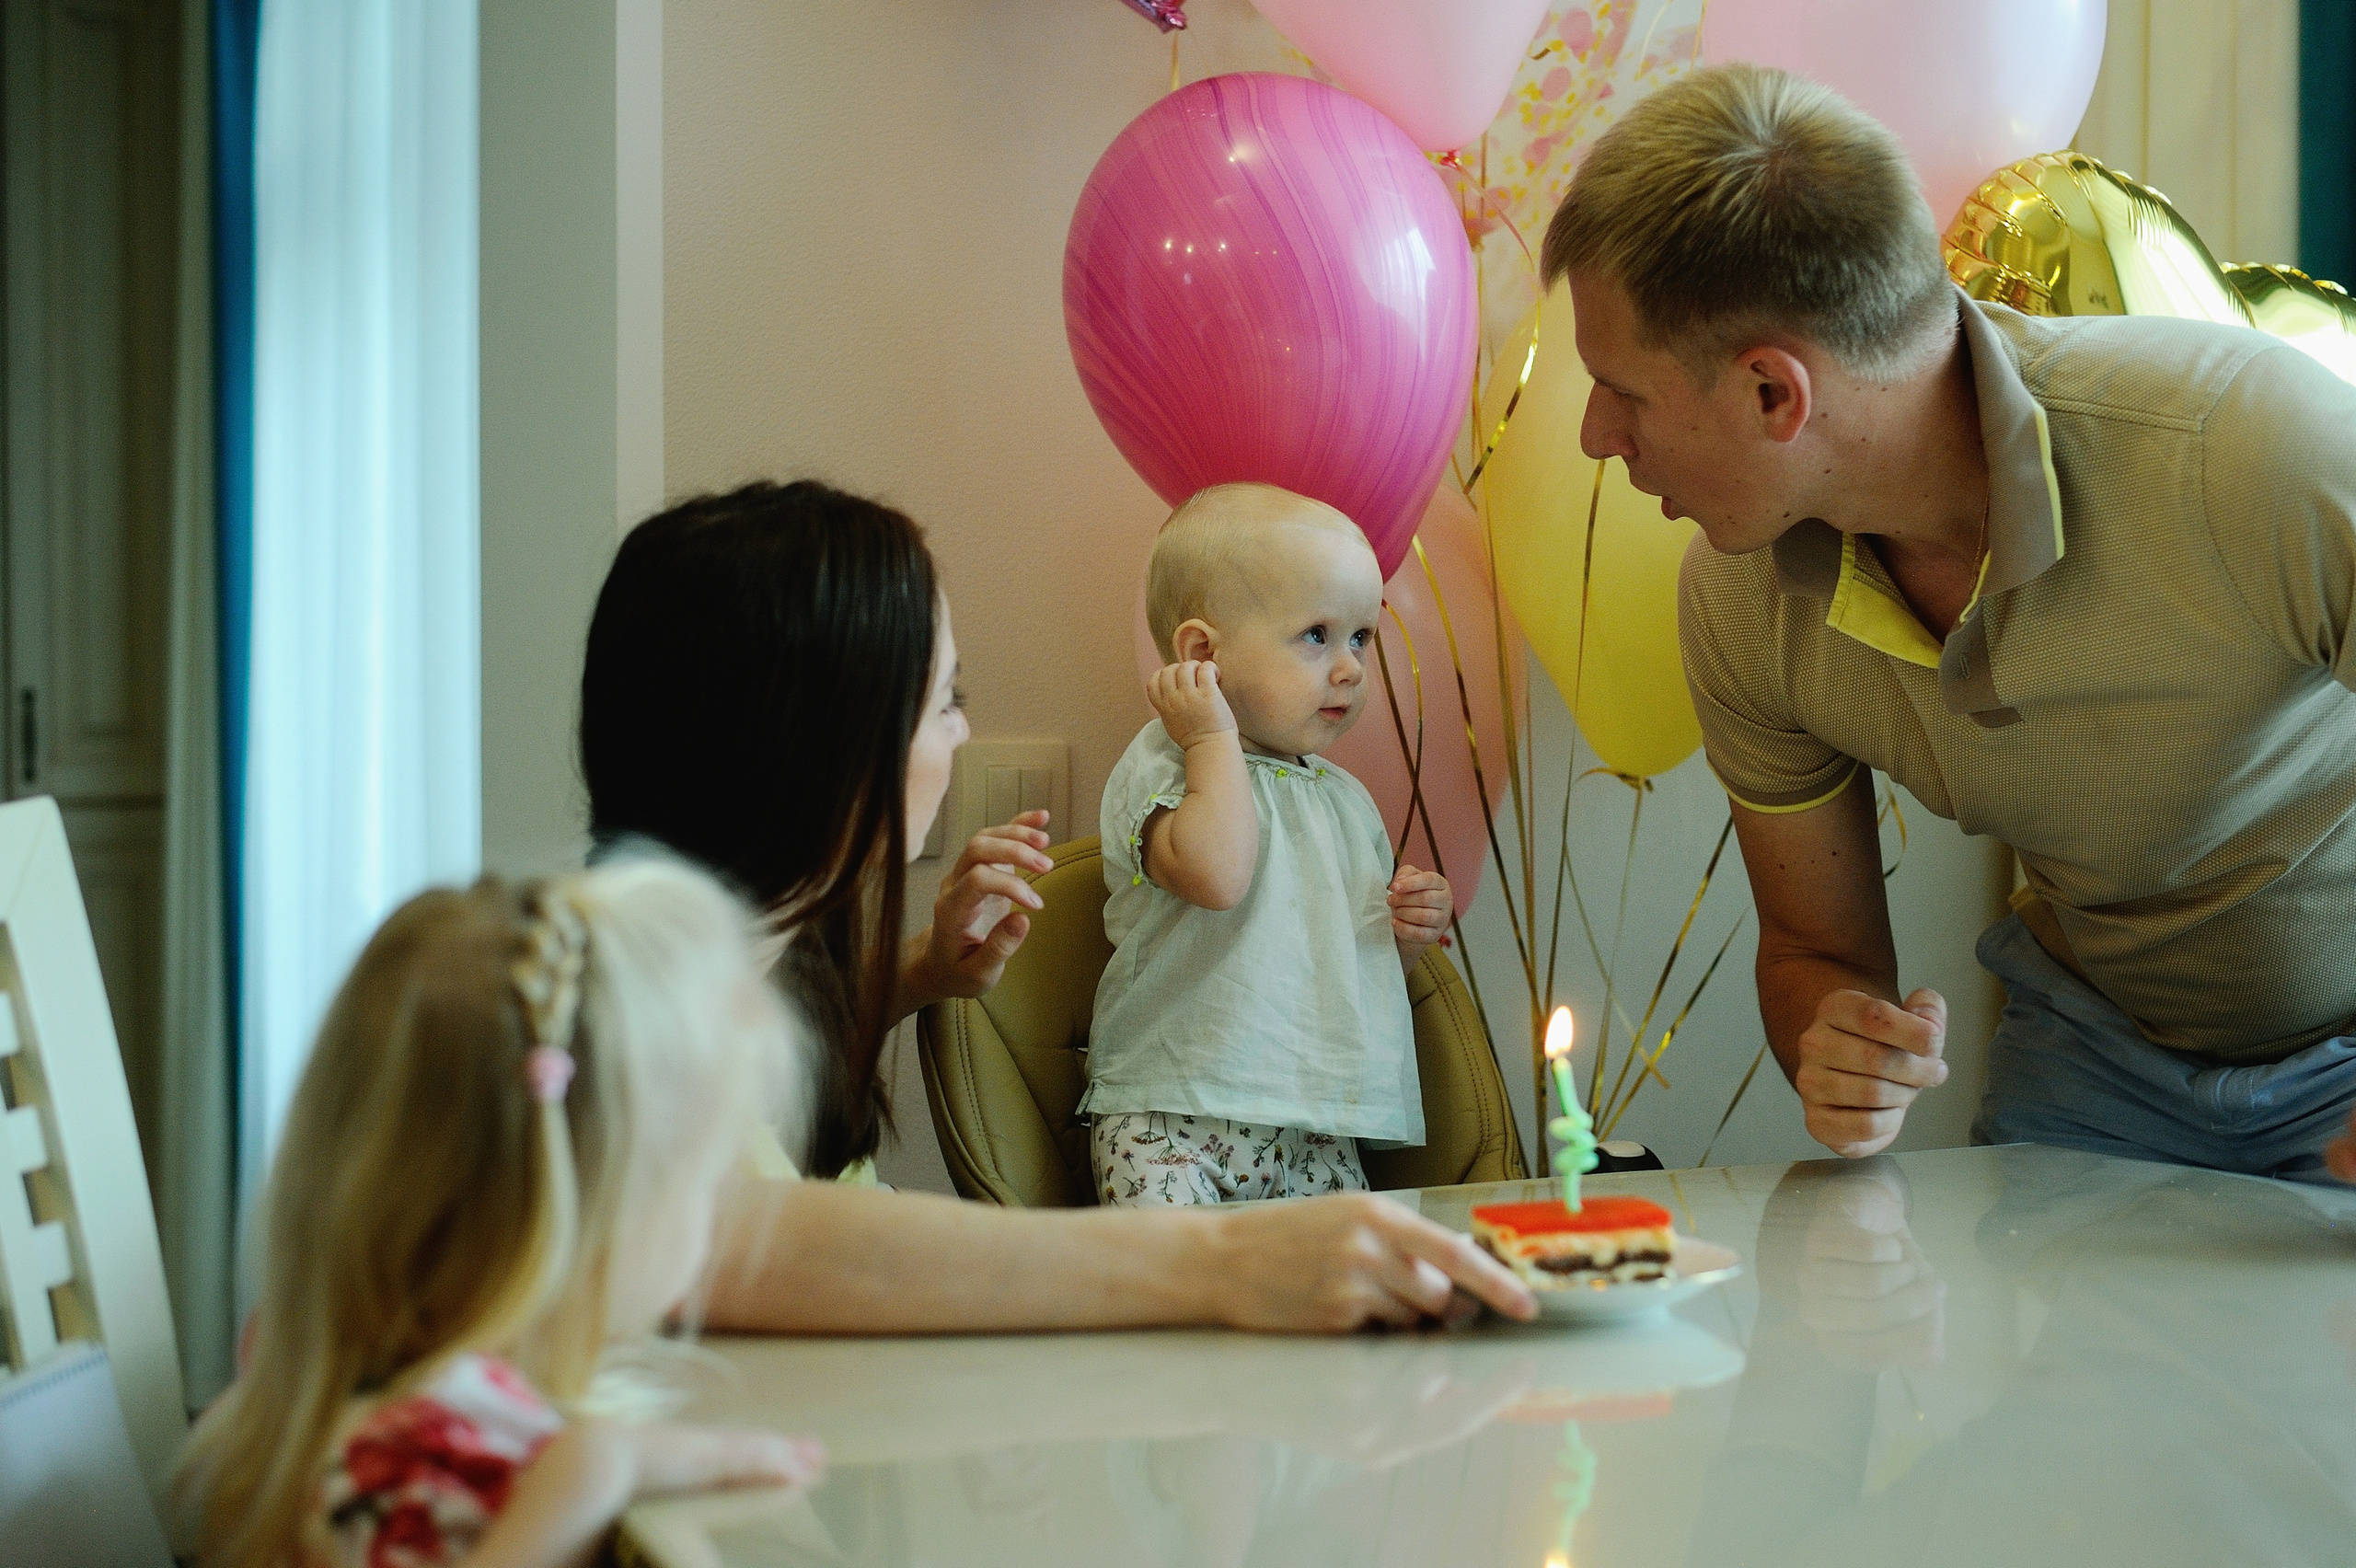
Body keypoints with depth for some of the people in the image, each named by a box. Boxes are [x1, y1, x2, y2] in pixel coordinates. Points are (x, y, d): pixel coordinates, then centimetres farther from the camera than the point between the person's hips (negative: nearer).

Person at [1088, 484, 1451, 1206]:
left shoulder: (1345, 799, 16)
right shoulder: (1161, 766, -7)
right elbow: (1217, 876, -30)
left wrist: (1410, 931, 5)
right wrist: (1215, 739, -18)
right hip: (1172, 1121, -6)